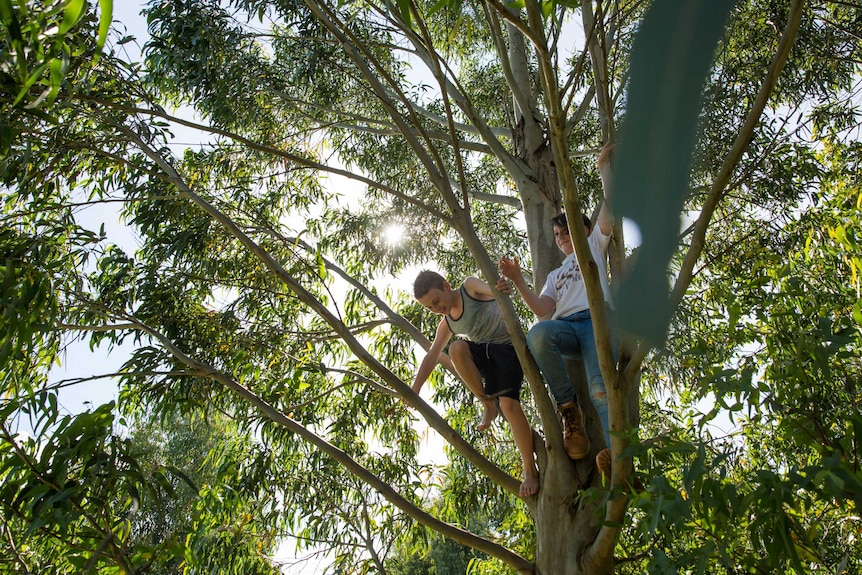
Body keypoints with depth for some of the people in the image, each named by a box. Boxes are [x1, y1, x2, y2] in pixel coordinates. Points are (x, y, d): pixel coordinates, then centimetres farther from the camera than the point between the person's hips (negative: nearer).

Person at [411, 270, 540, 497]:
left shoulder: (470, 287, -4)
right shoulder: (447, 324, 12)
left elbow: (489, 288, -25)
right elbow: (432, 355, 13)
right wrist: (415, 389, 5)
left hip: (508, 345, -5)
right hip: (483, 354, 5)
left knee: (509, 404, -22)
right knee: (456, 348, -28)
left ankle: (530, 471, -8)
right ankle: (488, 405, -15)